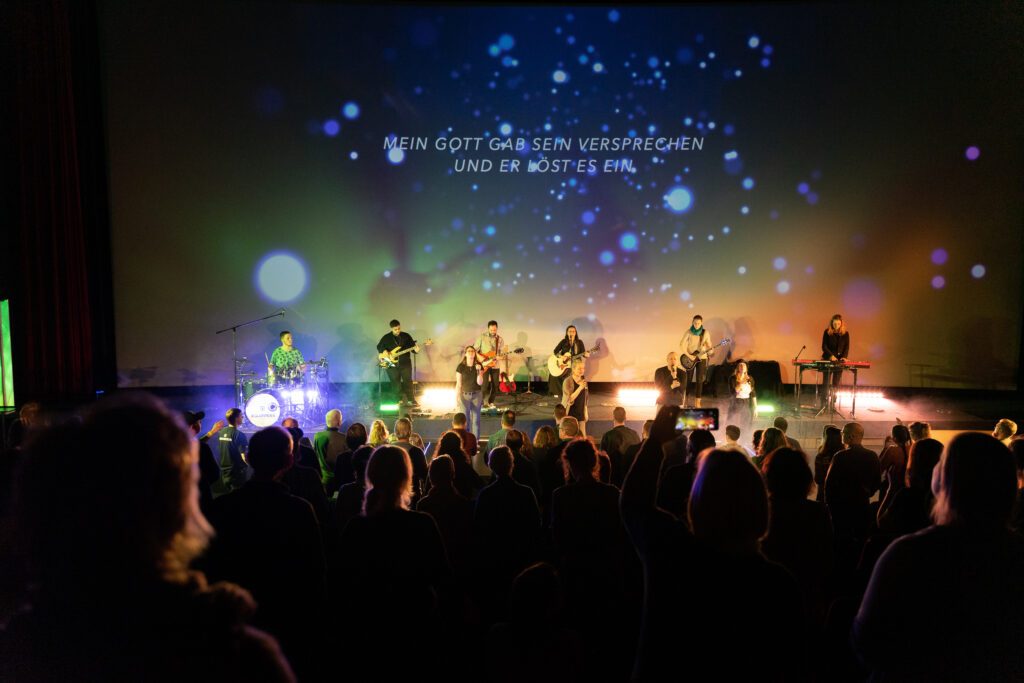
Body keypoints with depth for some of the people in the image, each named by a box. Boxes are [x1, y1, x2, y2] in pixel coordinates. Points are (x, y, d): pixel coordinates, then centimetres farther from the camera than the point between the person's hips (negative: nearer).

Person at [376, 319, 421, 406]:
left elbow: (412, 346, 1)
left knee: (408, 381, 1)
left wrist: (415, 349, -21)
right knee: (395, 383, 5)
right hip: (391, 364, 0)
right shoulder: (386, 338, 1)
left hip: (405, 363, 0)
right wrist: (384, 351, -10)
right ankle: (399, 400, 17)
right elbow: (379, 347, 11)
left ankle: (411, 399, 10)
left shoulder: (406, 336, 2)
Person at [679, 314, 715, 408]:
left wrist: (710, 350, -18)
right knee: (688, 380, 1)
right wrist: (689, 356, -14)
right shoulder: (689, 332, -7)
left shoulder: (705, 332, -2)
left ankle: (697, 402, 5)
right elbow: (682, 344, -7)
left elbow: (708, 344, 4)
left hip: (702, 358, 1)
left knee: (699, 381, 0)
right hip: (690, 358, -1)